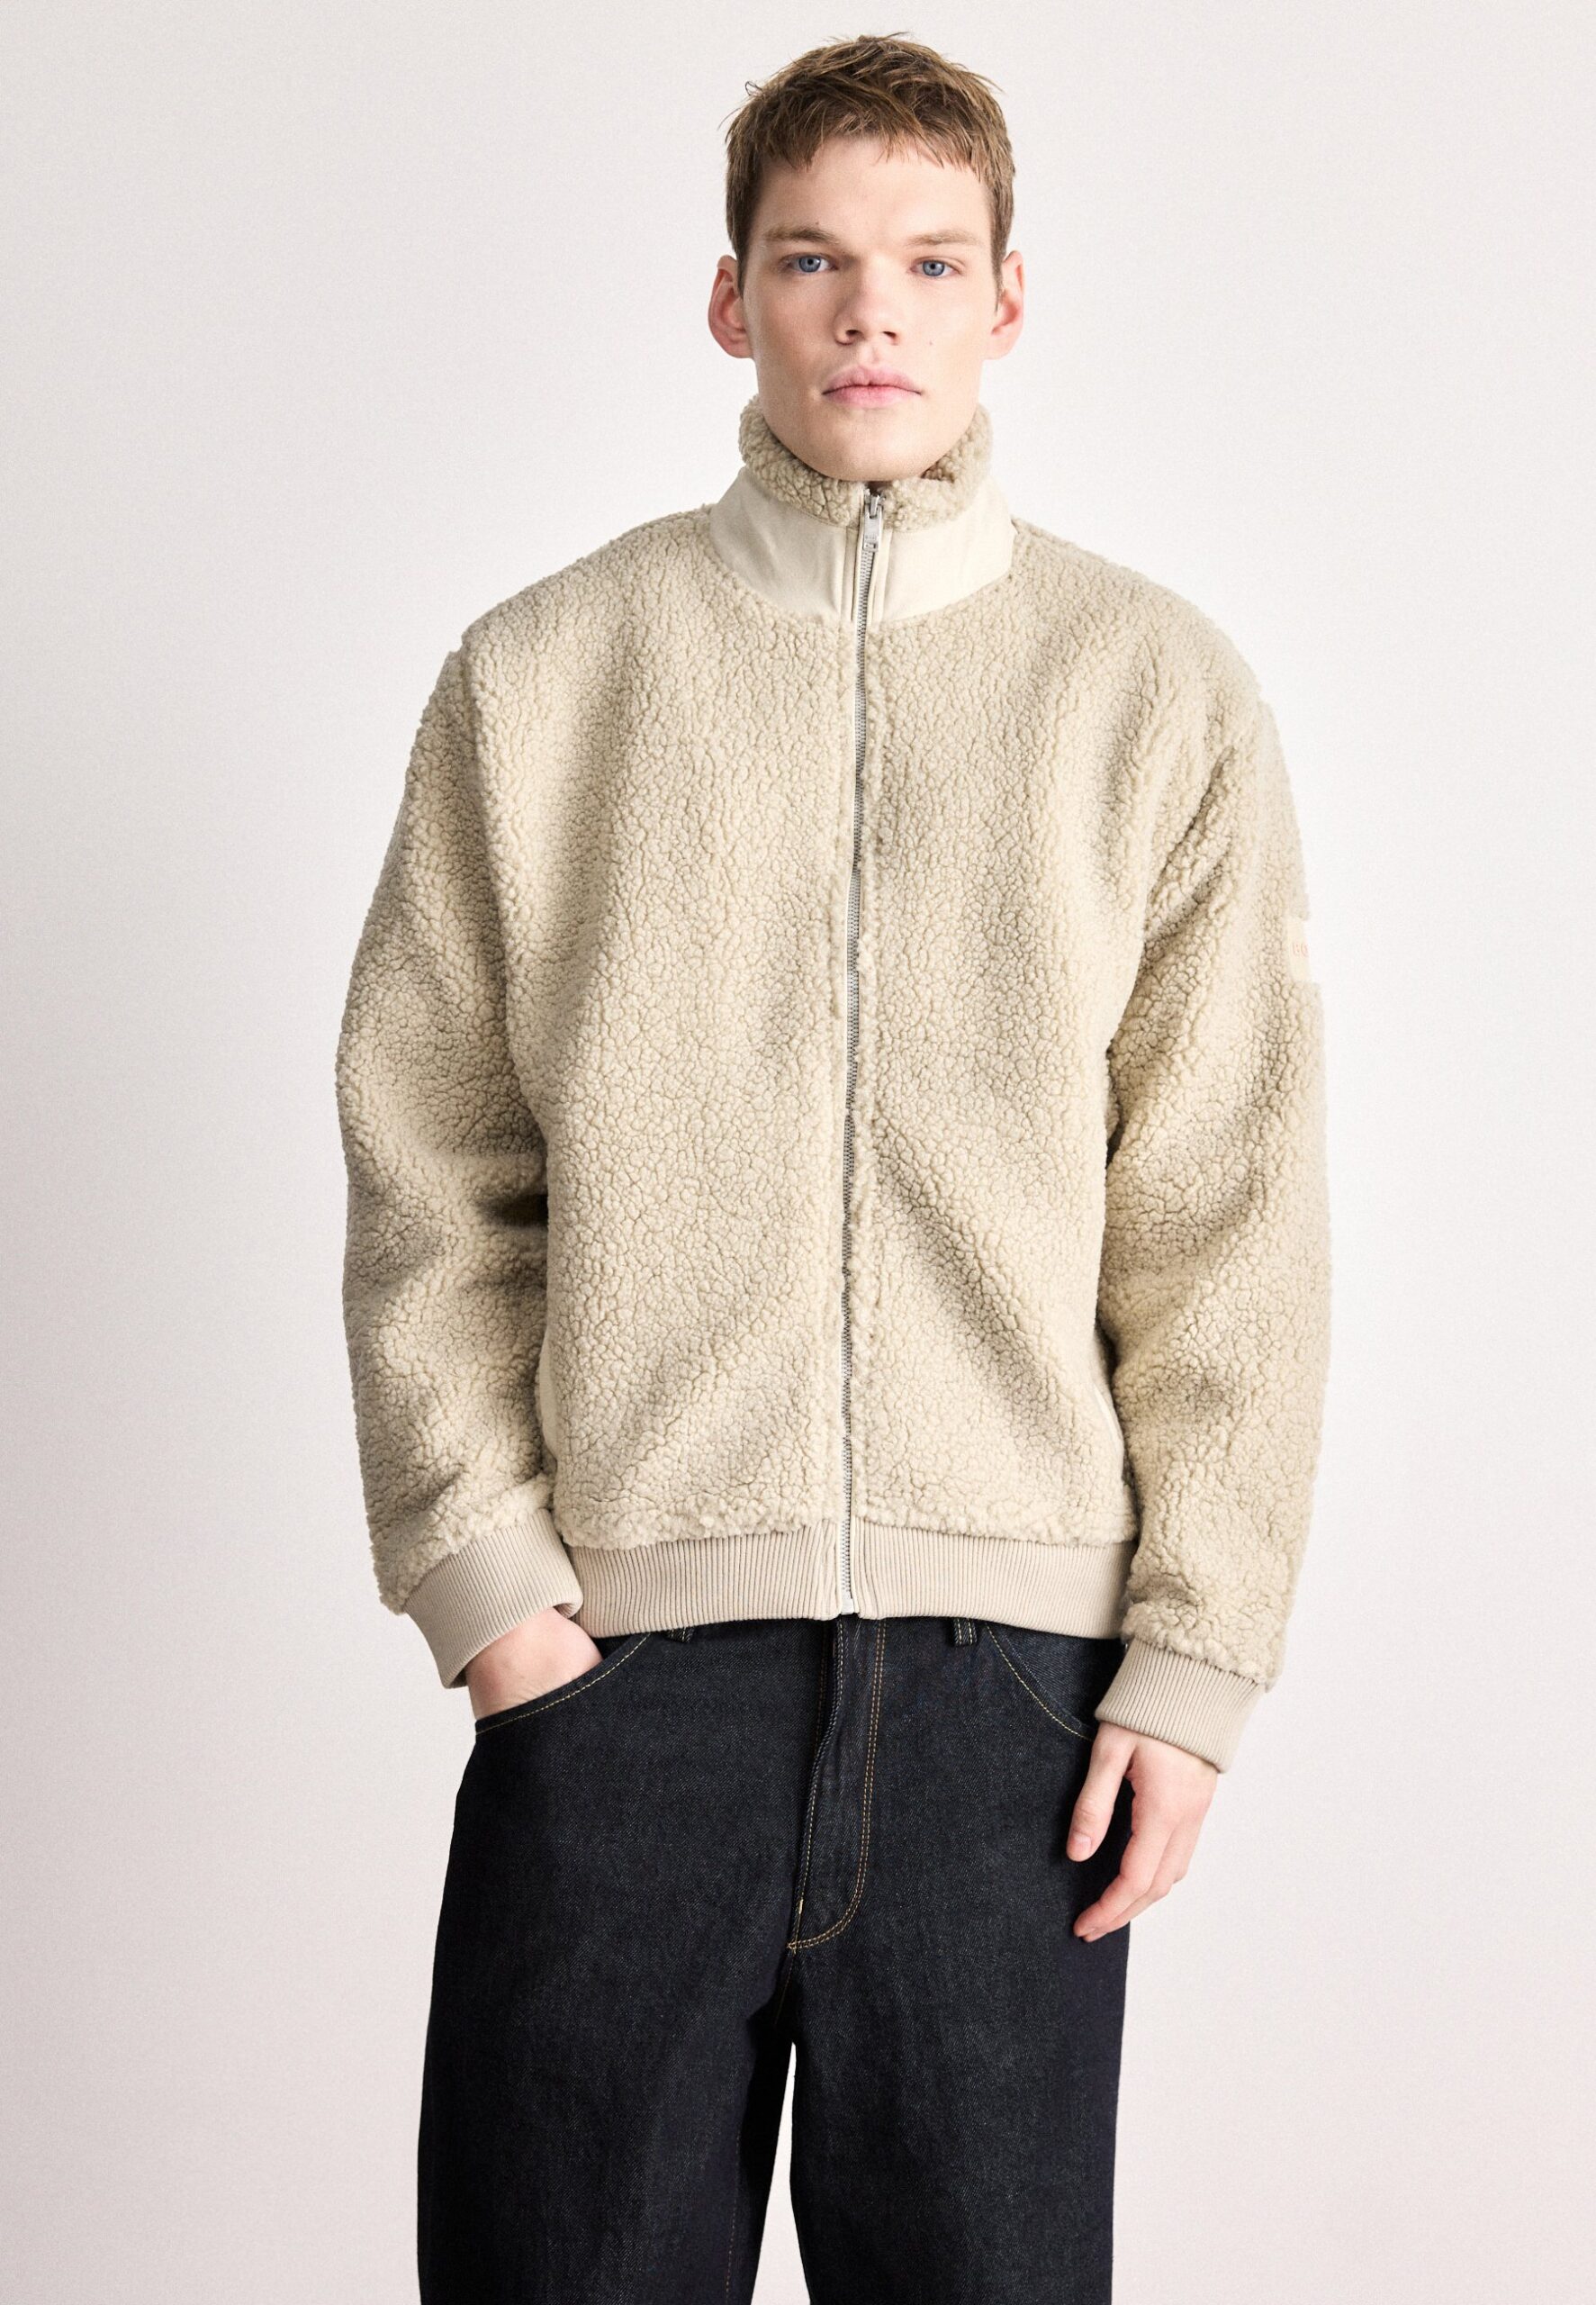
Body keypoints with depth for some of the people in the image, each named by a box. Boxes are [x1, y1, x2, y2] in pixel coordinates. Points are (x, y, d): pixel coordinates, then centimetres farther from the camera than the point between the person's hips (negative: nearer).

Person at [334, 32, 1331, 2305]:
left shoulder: (1165, 698, 4)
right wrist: (483, 1576, -4)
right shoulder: (539, 677, 5)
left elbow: (1227, 1233, 2)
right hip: (615, 1648, 0)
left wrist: (1196, 1660, -2)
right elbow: (430, 1180, 4)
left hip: (1014, 1658, 0)